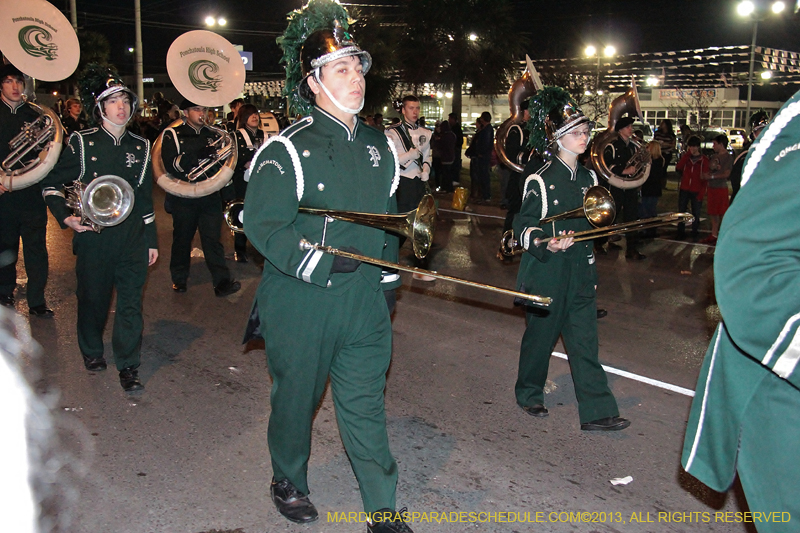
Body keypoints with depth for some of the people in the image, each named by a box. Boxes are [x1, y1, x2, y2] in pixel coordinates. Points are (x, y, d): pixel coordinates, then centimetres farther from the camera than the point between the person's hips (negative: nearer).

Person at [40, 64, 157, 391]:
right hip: (93, 238, -1)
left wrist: (151, 240, 12)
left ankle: (128, 366, 8)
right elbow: (51, 184, 6)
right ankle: (91, 352, 36)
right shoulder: (82, 144, -1)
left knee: (131, 302, -1)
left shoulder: (140, 147, 8)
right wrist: (66, 217, -9)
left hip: (132, 238, 2)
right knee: (93, 299, 12)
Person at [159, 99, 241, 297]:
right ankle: (179, 279, 25)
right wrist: (190, 153, -25)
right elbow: (169, 166, -12)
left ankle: (222, 281, -4)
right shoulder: (172, 135, 1)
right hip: (183, 197, -2)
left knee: (213, 238, -3)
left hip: (209, 194, 2)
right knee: (182, 238, 9)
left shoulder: (212, 134, 12)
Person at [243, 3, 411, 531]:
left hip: (365, 304, 4)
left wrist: (387, 282, 14)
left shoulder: (379, 145, 9)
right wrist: (320, 265, -24)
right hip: (301, 305, -4)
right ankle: (289, 483, 40)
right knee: (297, 399, 14)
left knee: (366, 405, 10)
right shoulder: (288, 149, -11)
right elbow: (263, 224, -16)